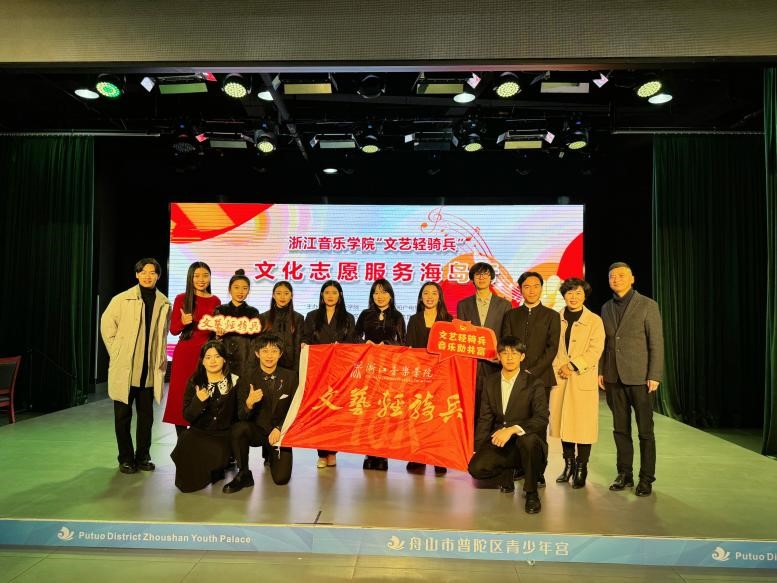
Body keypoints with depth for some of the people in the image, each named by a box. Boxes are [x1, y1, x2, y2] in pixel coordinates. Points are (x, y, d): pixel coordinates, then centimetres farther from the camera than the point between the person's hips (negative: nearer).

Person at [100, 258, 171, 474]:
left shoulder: (164, 303, 5)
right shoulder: (122, 299, -3)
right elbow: (107, 325, 2)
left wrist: (162, 357, 6)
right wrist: (116, 353, 0)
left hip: (150, 369, 3)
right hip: (124, 367, -2)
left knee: (146, 415, 10)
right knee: (123, 414, 5)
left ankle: (143, 456, 23)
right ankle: (126, 458, 17)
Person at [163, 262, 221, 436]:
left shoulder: (215, 301, 5)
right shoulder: (181, 299, 1)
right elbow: (173, 330, 2)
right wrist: (183, 322, -18)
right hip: (184, 353, -1)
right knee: (181, 398, -1)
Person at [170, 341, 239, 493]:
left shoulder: (235, 382, -1)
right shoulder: (194, 382, 3)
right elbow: (187, 416, -3)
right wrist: (198, 401, -18)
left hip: (224, 436, -1)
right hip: (198, 434, 1)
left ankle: (217, 469, 7)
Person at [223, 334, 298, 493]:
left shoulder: (291, 377, -2)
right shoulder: (248, 380, -4)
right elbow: (242, 417, -8)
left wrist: (279, 429, -16)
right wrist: (249, 404, -31)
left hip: (281, 432, 0)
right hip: (257, 430, 0)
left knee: (281, 479, -13)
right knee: (238, 428, -33)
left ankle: (274, 456, 24)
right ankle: (244, 475, -11)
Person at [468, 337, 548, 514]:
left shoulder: (534, 384, -6)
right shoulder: (490, 382, 7)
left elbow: (541, 419, -18)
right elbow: (485, 418, 9)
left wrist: (512, 429, -33)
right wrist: (478, 450, 1)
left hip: (525, 441, -3)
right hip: (498, 442, 3)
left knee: (529, 438, -39)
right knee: (476, 468, -23)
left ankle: (531, 493, -13)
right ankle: (506, 472, 14)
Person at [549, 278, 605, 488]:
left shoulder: (594, 321, 1)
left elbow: (595, 350, -7)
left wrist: (572, 366, -13)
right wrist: (558, 367, -6)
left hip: (583, 380, -3)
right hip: (559, 378, 3)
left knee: (583, 424, -1)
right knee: (562, 421, 8)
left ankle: (581, 469, 12)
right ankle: (568, 464, 23)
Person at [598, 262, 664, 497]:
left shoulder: (647, 305, -4)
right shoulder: (606, 308, 11)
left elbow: (656, 343, -7)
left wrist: (654, 376, -12)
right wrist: (601, 371, 7)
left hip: (639, 377, -4)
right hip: (614, 378, 5)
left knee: (645, 430, 4)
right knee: (620, 429, 10)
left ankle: (646, 478, 15)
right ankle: (624, 474, 21)